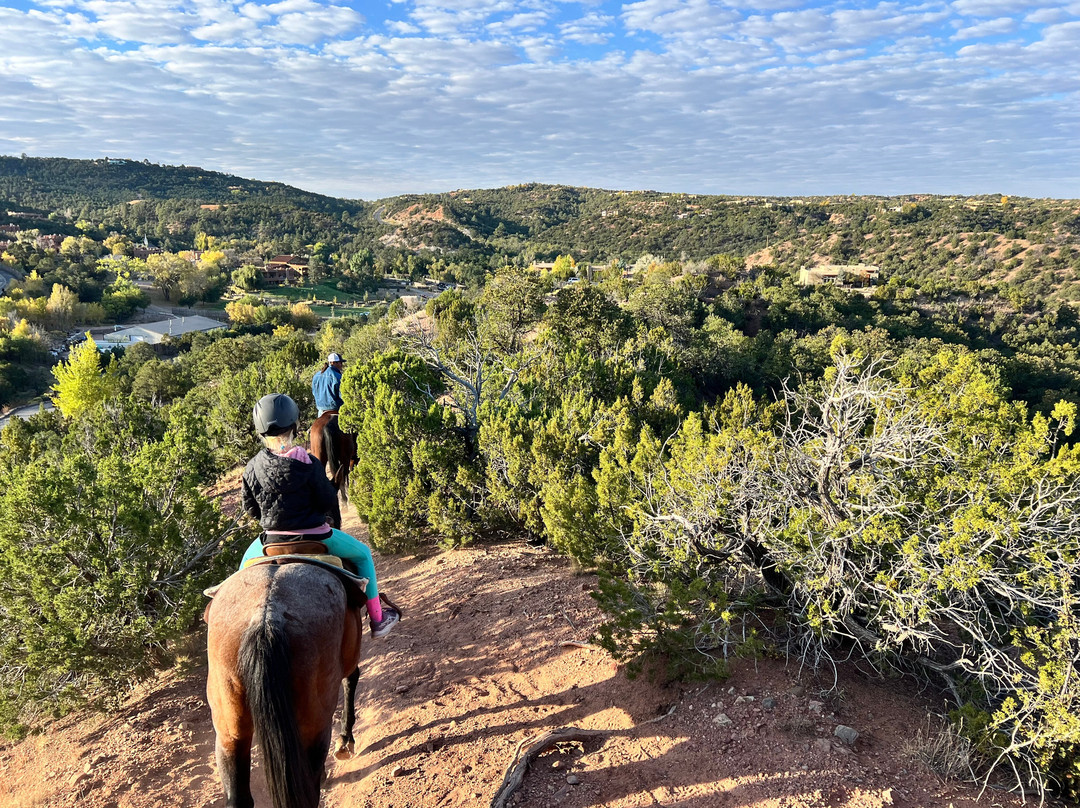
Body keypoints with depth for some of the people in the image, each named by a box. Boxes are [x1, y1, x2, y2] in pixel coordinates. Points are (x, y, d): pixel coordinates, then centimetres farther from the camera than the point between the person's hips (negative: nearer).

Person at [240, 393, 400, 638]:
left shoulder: (252, 468, -6)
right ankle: (377, 619, 23)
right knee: (362, 554, 18)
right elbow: (327, 502, -12)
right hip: (314, 536, -3)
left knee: (247, 561, 37)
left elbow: (249, 506, 5)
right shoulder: (308, 463, -17)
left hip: (272, 539, 4)